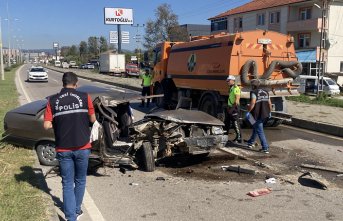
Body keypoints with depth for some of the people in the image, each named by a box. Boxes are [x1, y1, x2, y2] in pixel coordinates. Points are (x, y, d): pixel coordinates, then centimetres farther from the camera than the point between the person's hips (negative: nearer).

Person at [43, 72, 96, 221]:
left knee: (67, 184, 9)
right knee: (80, 181, 19)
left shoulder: (53, 100, -3)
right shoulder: (84, 97, -5)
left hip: (63, 149, 0)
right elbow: (92, 119, 3)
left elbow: (47, 125, -5)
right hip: (82, 147, 0)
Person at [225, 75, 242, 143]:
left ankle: (239, 138, 0)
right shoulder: (231, 88, 16)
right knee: (228, 123, 17)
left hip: (234, 108, -10)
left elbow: (237, 99, -21)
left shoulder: (236, 88, -13)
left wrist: (233, 107, -23)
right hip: (230, 108, 10)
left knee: (236, 123, -6)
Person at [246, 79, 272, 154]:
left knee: (260, 131, -2)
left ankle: (265, 148, -5)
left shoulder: (254, 92, -12)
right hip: (264, 114, 8)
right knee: (255, 128, 25)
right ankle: (251, 142, 40)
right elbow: (269, 103, 12)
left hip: (257, 115, -8)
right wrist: (269, 112, 22)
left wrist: (248, 111, -15)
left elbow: (252, 103, -24)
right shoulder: (265, 92, 10)